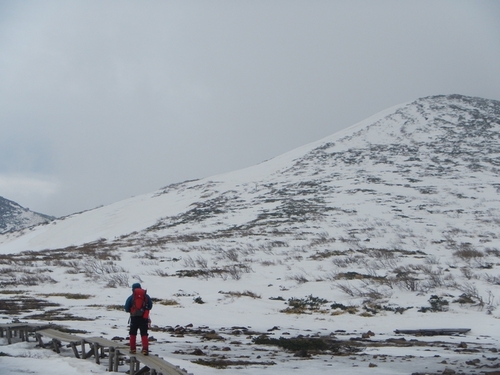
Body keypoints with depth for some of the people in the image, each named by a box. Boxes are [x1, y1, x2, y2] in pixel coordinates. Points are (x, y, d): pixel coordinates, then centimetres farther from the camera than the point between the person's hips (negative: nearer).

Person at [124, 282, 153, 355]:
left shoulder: (131, 297, -3)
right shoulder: (146, 296, 3)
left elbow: (126, 309, -1)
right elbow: (150, 306, 9)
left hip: (134, 317, -1)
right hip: (144, 318, 1)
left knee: (133, 333, 17)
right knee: (144, 334, 3)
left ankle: (133, 349, 19)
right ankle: (145, 349, -11)